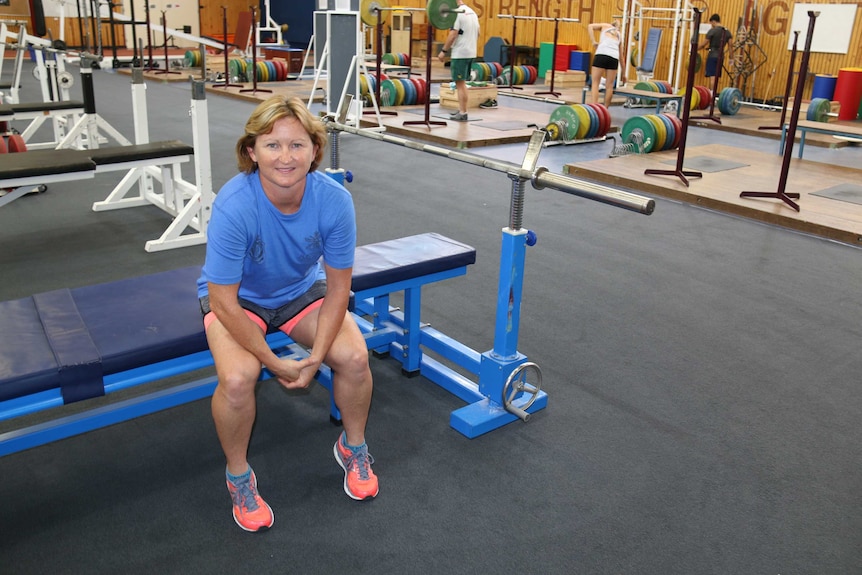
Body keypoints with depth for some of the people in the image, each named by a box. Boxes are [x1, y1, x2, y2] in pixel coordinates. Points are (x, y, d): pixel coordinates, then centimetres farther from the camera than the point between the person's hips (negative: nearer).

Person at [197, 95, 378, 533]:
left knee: (354, 357, -21)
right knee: (237, 377, -29)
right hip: (239, 298, -2)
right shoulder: (233, 207, -34)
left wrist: (316, 356, -20)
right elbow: (224, 301, -26)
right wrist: (275, 363, -22)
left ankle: (353, 448, 12)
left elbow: (338, 287, -14)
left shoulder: (334, 200, -26)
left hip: (302, 290, 3)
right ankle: (238, 476, 3)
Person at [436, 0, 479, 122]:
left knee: (460, 84, -7)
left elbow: (453, 34, -20)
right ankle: (461, 110, 20)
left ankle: (463, 114, -7)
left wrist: (443, 51, -15)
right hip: (470, 53, 9)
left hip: (460, 54, -9)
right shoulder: (473, 12, 15)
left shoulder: (457, 13, -13)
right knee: (462, 83, 17)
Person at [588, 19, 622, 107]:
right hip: (614, 57, 3)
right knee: (609, 85, 9)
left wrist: (593, 42, 3)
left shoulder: (605, 26, 26)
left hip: (602, 54, -3)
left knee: (595, 83, -1)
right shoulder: (619, 34, 32)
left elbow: (590, 26, 8)